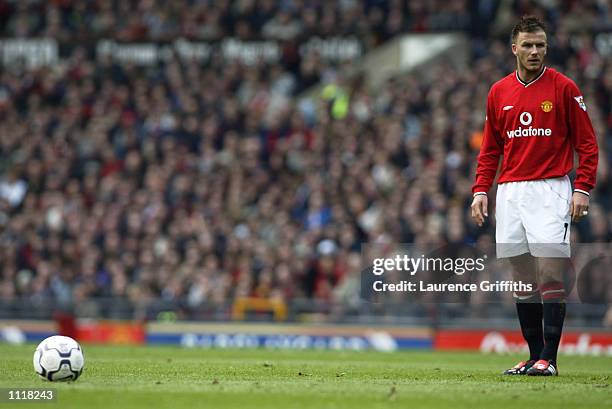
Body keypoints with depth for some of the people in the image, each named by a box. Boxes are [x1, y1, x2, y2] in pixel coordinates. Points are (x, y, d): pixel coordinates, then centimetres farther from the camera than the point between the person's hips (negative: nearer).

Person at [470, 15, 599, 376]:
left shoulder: (563, 88, -1)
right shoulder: (499, 93, 11)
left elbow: (587, 143, -1)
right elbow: (490, 149, 17)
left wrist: (583, 189, -10)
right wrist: (481, 190, 6)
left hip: (550, 190, -4)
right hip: (510, 193, 4)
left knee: (550, 275, -12)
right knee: (523, 280, 5)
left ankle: (549, 358, -12)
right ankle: (534, 356, 10)